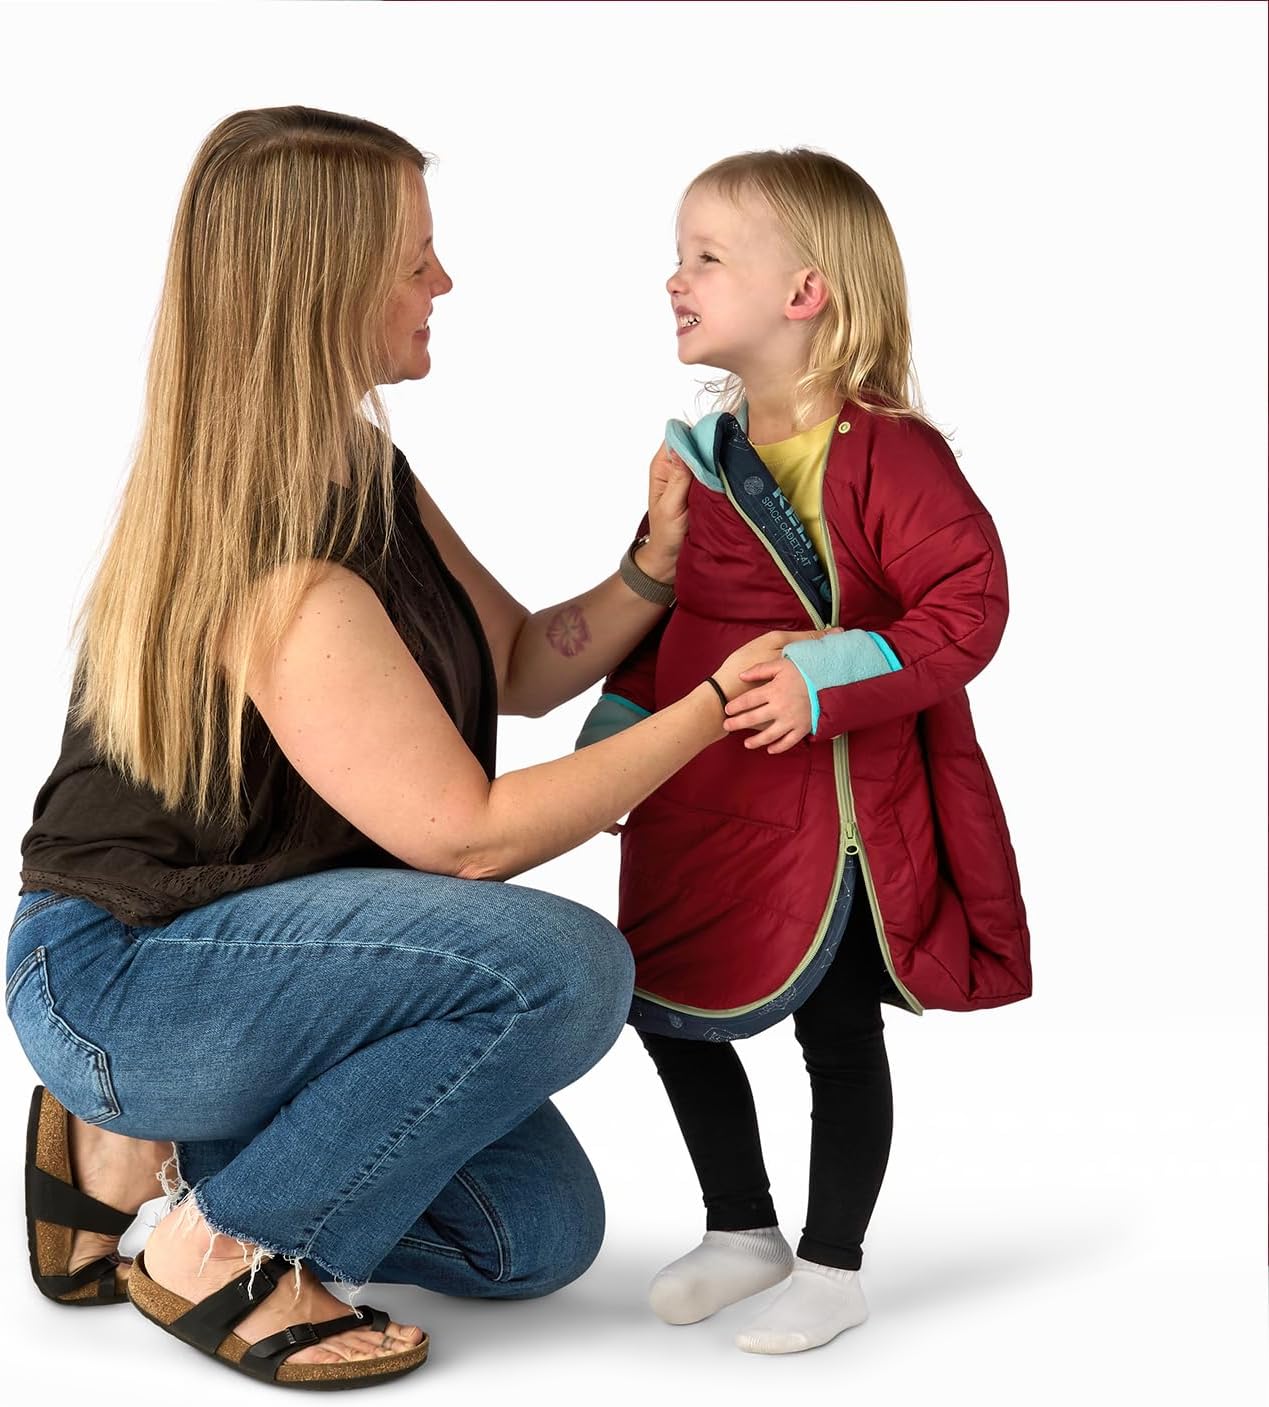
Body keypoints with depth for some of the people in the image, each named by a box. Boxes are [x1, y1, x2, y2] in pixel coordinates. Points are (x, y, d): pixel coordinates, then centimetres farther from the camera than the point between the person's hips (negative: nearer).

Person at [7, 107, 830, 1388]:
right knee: (563, 969, -28)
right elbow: (472, 832, -25)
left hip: (246, 939, 9)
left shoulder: (357, 463, 3)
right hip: (121, 978, -9)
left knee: (539, 1234, 5)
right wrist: (717, 704, -19)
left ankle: (150, 1144, 14)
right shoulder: (280, 573, -28)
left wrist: (656, 563, -10)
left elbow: (519, 668, 7)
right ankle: (217, 1250, -11)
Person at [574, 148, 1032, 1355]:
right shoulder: (700, 456, 6)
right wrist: (621, 723, 6)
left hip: (837, 815, -8)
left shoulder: (889, 459, -17)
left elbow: (967, 610, -22)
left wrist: (827, 681, -30)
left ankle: (832, 1266, 26)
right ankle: (740, 1232, 35)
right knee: (670, 1009, 14)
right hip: (702, 812, 8)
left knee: (838, 1034, 7)